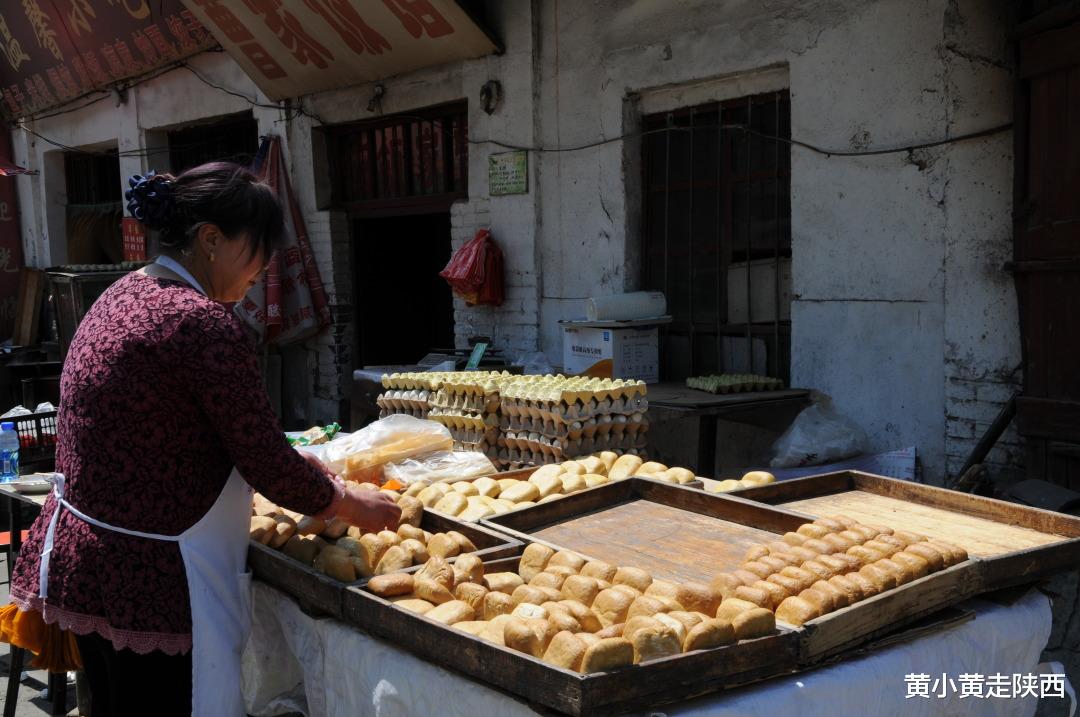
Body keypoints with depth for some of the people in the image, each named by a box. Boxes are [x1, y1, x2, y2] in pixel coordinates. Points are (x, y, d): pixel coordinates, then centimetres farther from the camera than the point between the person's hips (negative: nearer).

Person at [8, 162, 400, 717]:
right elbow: (269, 465, -18)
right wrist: (354, 505, 1)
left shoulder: (120, 297, 7)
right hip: (148, 583, -9)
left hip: (76, 559, 9)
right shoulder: (202, 322, -21)